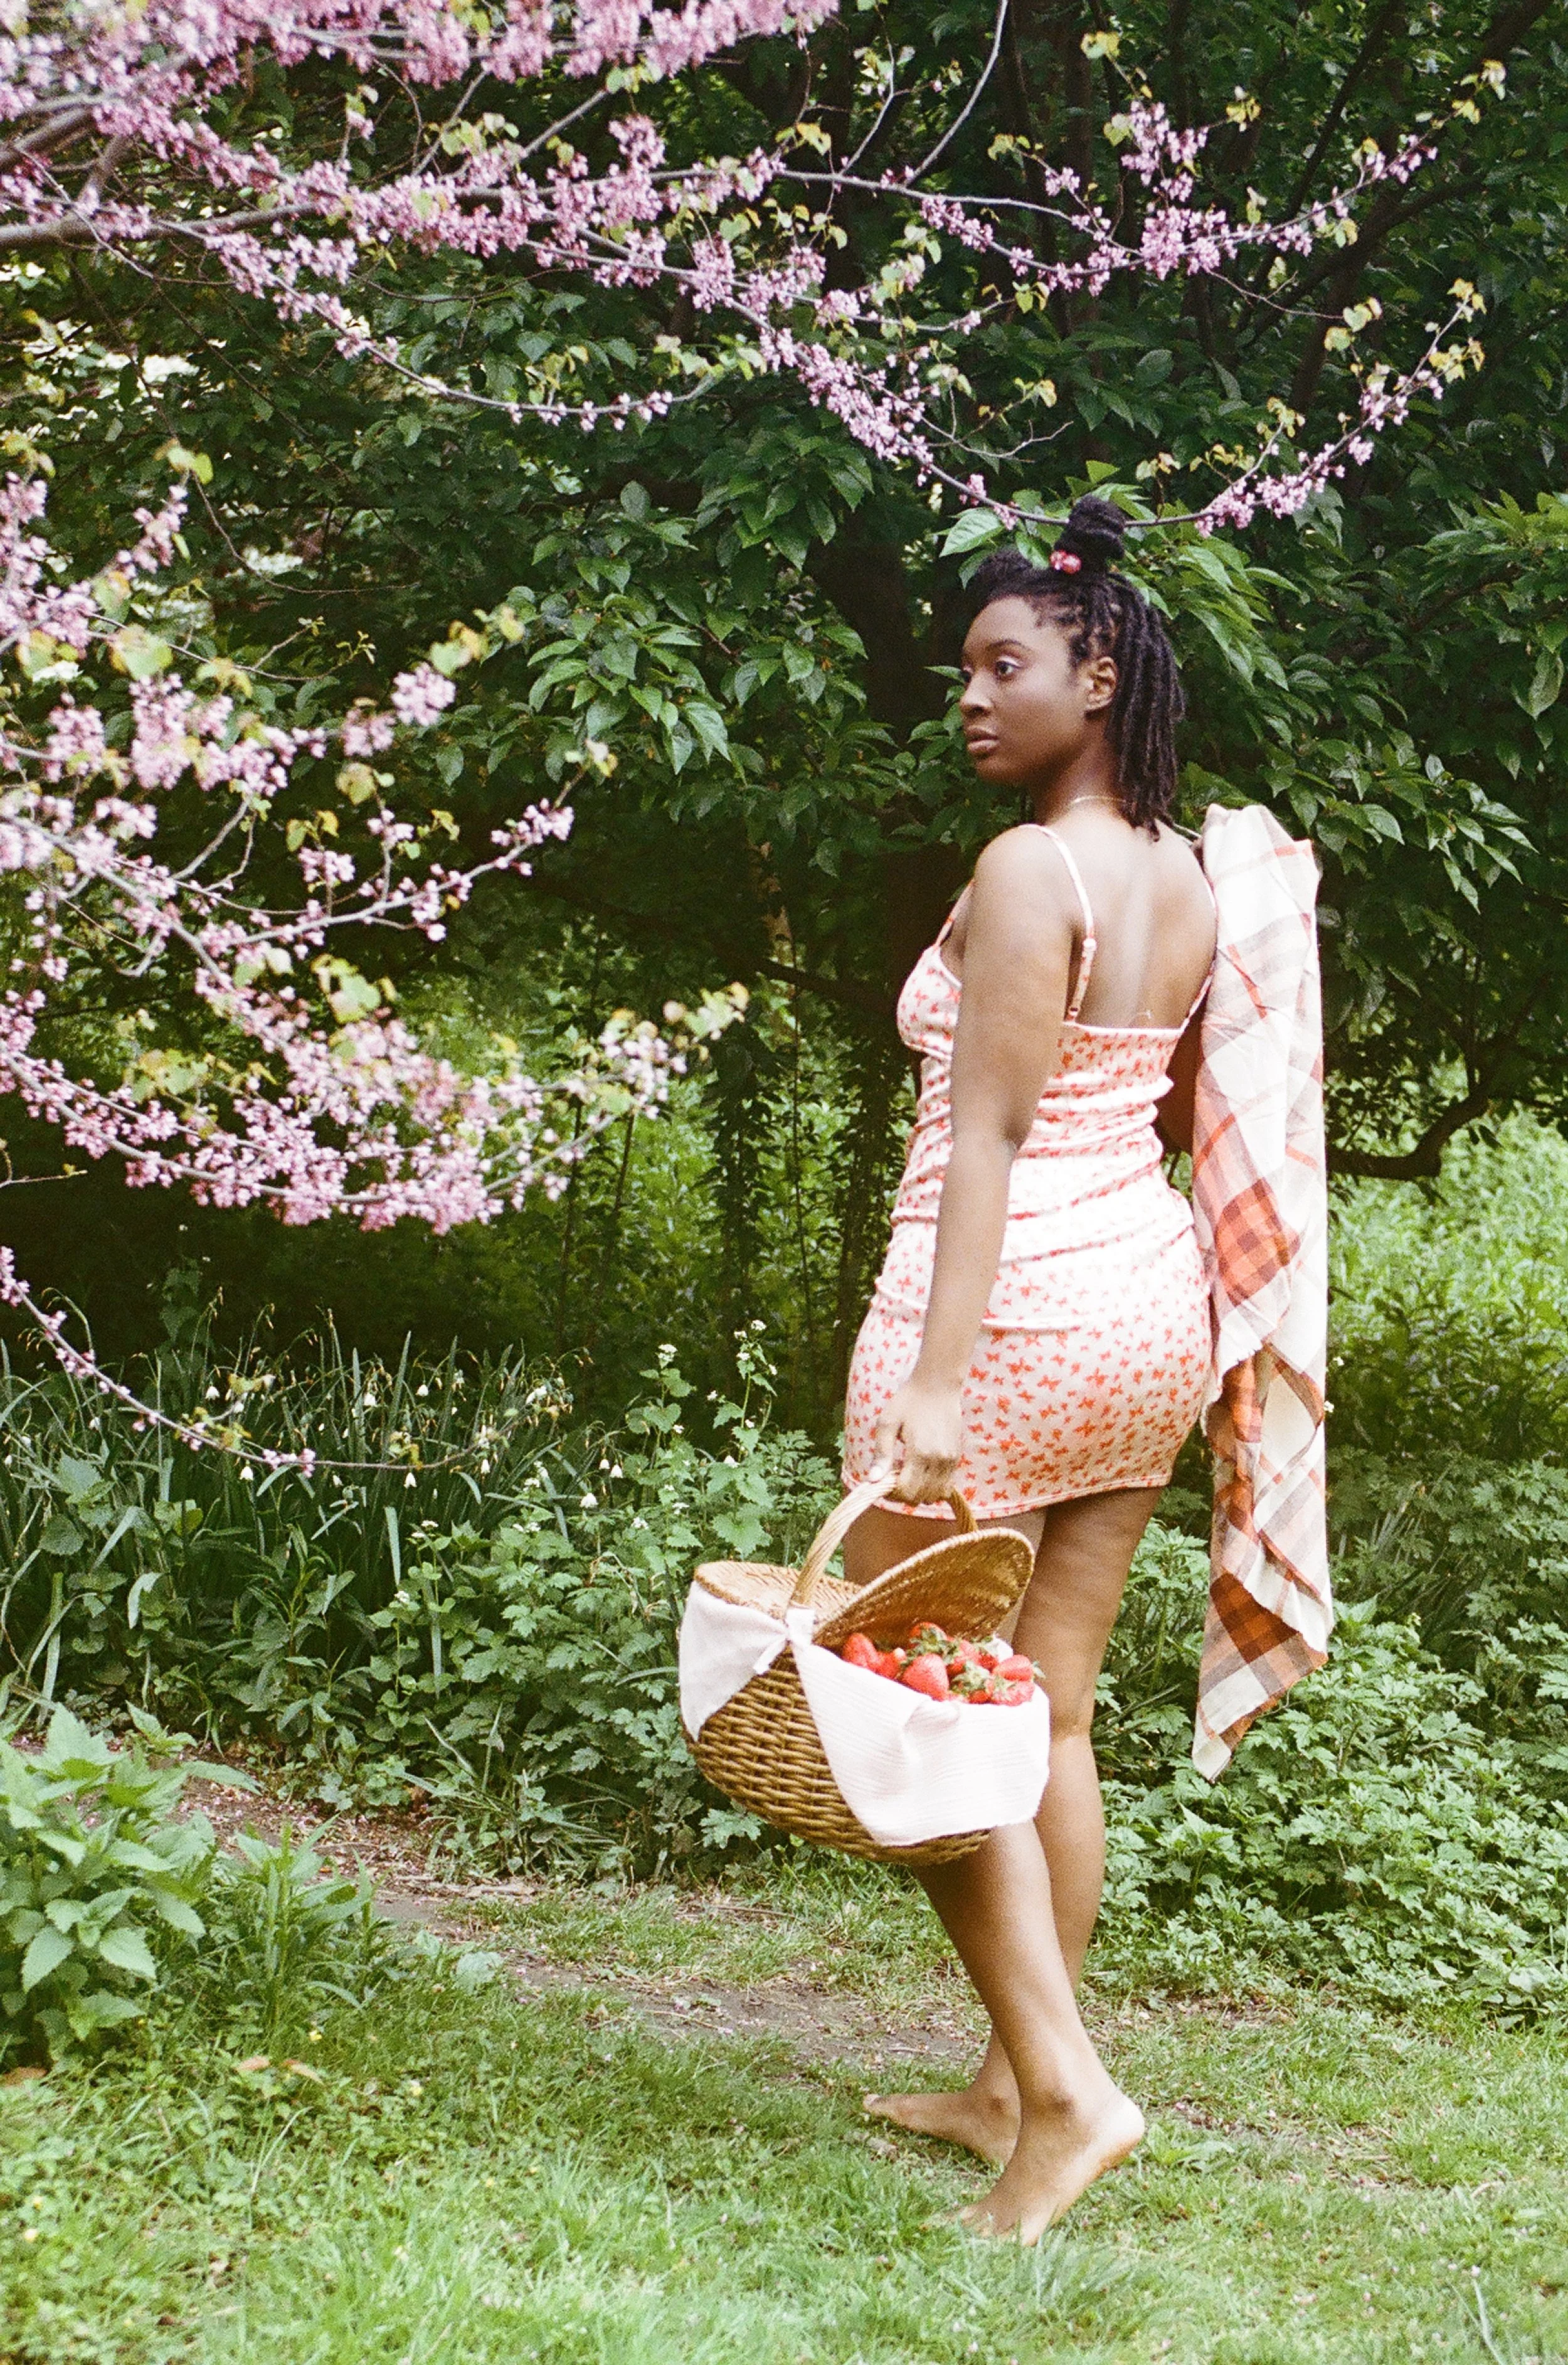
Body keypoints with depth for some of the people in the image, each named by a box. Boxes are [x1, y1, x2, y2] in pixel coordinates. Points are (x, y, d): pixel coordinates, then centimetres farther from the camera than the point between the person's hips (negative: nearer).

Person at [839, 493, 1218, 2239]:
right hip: (1148, 1311, 9)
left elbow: (991, 1133, -22)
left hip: (1011, 1309, -8)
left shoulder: (1028, 870, -15)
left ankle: (1063, 2086, -5)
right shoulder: (1188, 883, 9)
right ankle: (1004, 2089, 23)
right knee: (1051, 1718, 14)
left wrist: (937, 1380, -25)